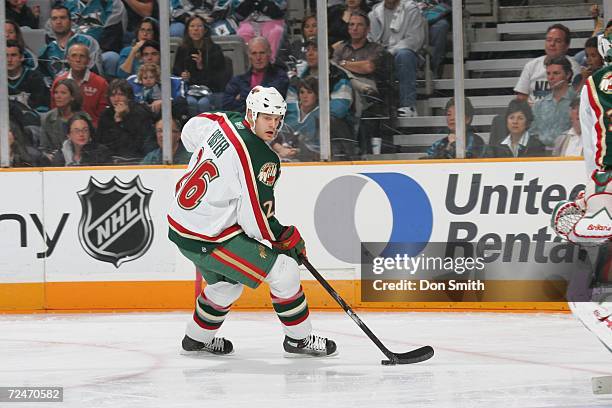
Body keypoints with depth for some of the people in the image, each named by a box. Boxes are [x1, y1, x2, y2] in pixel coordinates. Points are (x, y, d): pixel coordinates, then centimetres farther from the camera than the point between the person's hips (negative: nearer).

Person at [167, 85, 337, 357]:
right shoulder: (262, 160, -22)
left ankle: (197, 338, 43)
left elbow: (189, 133, 23)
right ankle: (299, 339, 10)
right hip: (207, 239, -9)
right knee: (284, 270, -2)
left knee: (227, 281, 31)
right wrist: (290, 238, -4)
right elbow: (257, 222, -22)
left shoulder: (225, 122, 0)